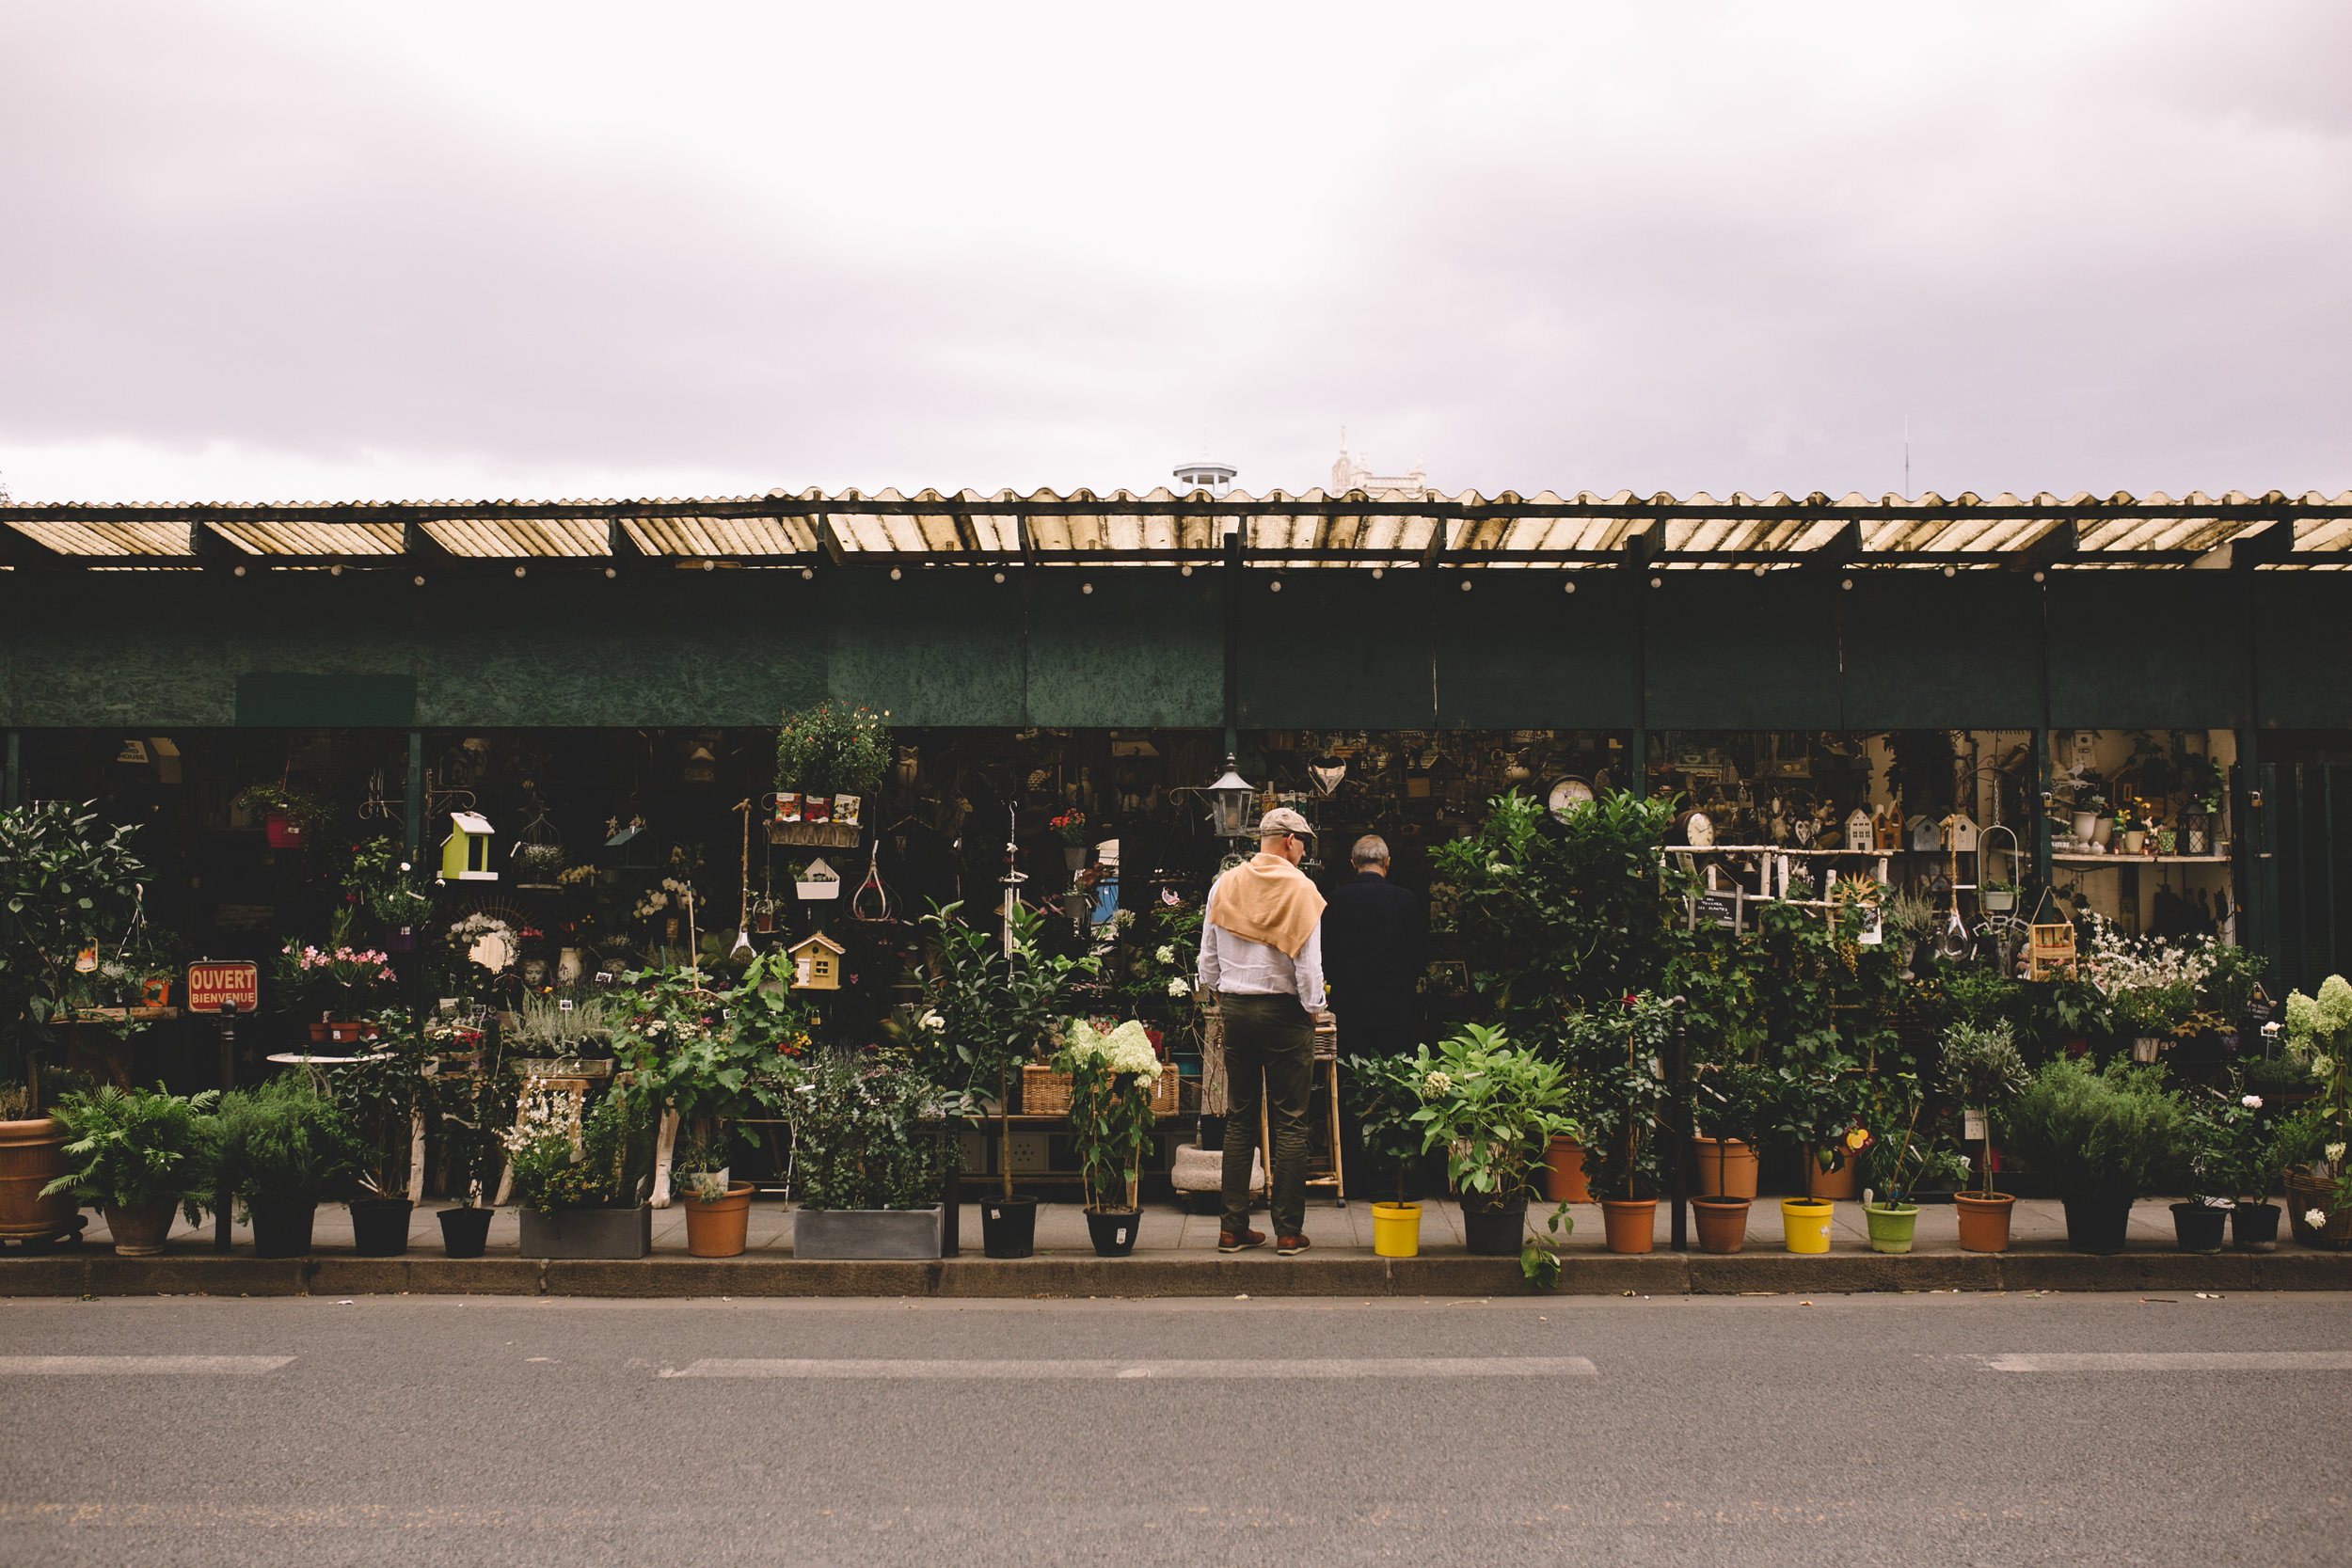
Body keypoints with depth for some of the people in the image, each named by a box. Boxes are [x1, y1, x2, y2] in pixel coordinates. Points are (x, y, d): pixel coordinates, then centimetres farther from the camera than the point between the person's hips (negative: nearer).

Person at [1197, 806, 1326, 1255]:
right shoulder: (1301, 890, -9)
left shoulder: (1224, 886, 5)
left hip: (1234, 1009, 4)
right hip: (1284, 1011, -4)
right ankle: (1289, 1231, 4)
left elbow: (1207, 957, 11)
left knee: (1239, 1119, 10)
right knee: (1289, 1122, 1)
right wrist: (1313, 1009, 3)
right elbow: (1308, 964, -11)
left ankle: (1233, 1227, 11)